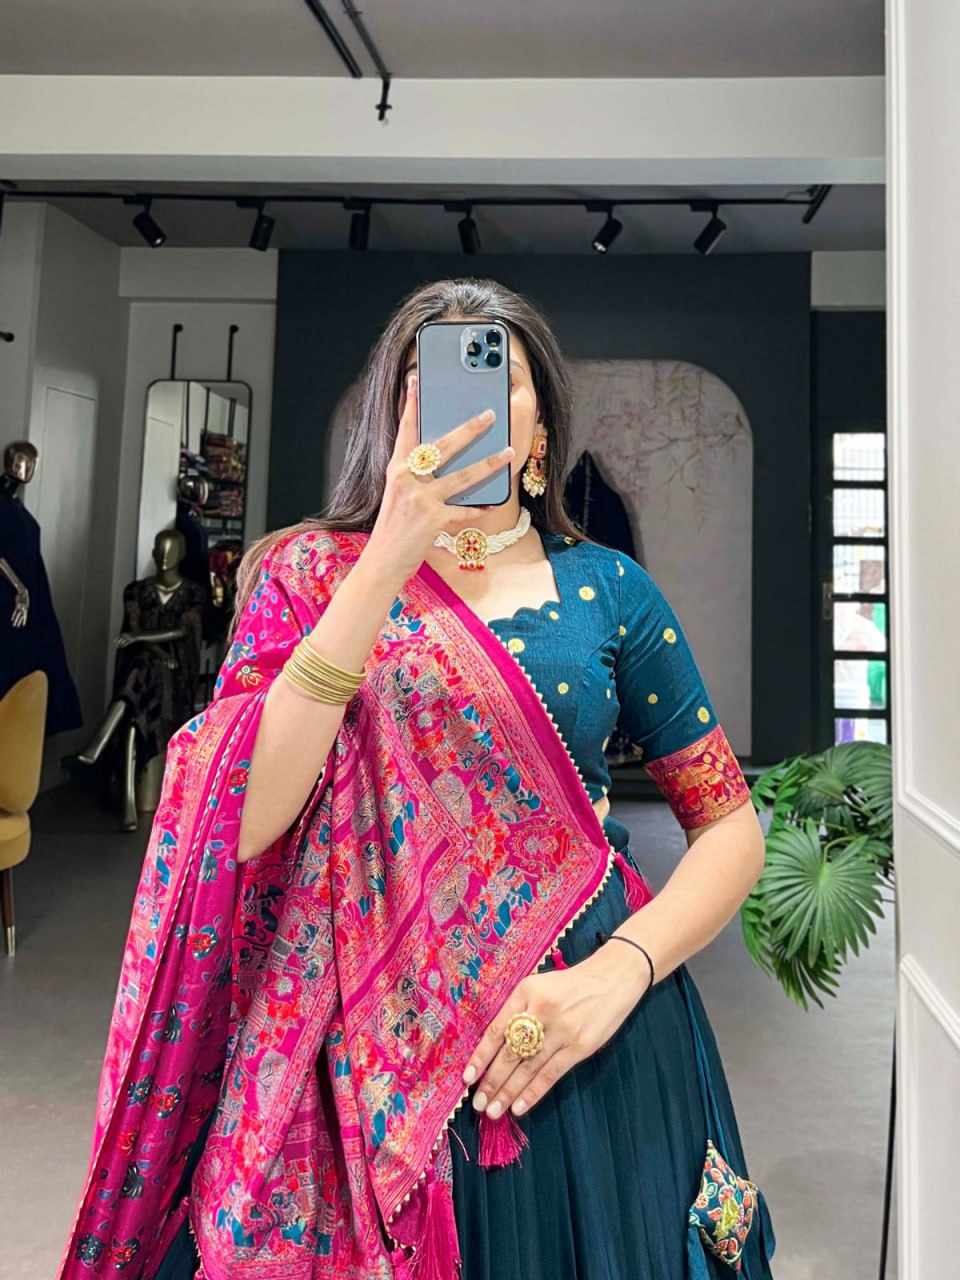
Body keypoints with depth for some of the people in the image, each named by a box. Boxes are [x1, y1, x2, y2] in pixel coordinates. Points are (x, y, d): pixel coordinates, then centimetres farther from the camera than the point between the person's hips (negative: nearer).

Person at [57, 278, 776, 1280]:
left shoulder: (608, 588, 0)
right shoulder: (310, 571, -2)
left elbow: (729, 823, 3)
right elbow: (236, 824, -17)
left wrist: (622, 969, -15)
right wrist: (388, 565, -23)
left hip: (579, 1025, 1)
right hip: (363, 1047, 0)